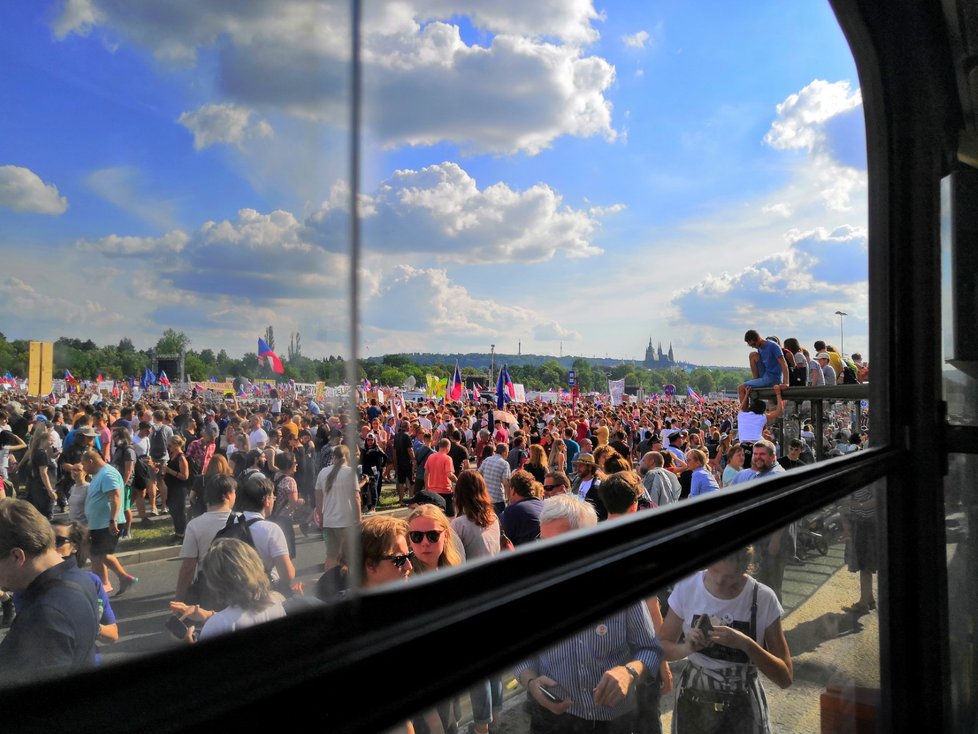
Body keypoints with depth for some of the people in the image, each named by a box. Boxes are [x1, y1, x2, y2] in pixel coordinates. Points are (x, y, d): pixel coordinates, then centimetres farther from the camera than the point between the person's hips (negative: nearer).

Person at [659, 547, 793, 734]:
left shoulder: (763, 599, -17)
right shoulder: (686, 588, -14)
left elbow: (785, 677, -13)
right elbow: (663, 646, -1)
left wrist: (746, 644, -30)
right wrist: (687, 648, -23)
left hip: (742, 708, -1)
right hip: (692, 703, 1)